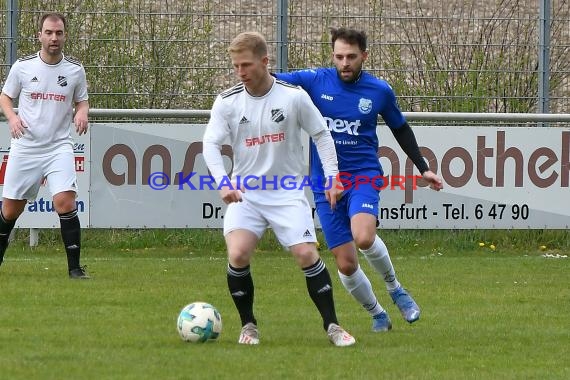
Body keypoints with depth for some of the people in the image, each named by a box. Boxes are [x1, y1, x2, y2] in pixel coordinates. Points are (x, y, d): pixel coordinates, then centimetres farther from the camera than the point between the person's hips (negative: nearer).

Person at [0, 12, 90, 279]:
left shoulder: (74, 70, 2)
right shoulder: (23, 67, -1)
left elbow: (82, 101, 16)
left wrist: (82, 114, -7)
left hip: (59, 147, -1)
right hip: (24, 147, 1)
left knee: (65, 202, -19)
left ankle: (74, 267, -13)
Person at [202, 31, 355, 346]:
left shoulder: (294, 96, -7)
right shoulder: (227, 101, -4)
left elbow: (321, 135, 4)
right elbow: (211, 143, -7)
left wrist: (332, 177, -3)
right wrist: (223, 183, -23)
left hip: (287, 192, -1)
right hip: (244, 192, 1)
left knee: (307, 255, -12)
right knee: (238, 254, -19)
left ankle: (332, 325, 3)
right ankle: (248, 325, 1)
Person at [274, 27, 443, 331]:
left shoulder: (379, 91, -1)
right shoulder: (315, 81, -4)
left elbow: (400, 129, 15)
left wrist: (423, 169, 13)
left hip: (364, 173, -1)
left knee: (363, 237, -30)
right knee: (345, 263, -1)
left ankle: (394, 288, -2)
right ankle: (377, 314, 24)